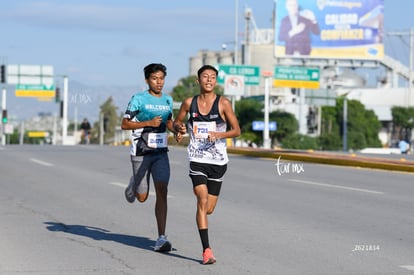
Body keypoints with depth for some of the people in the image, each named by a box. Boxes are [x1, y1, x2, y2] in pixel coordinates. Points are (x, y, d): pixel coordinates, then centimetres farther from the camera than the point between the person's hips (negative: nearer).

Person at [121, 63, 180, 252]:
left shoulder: (168, 100, 9)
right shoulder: (138, 99, -7)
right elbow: (124, 124, -8)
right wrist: (148, 123, -20)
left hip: (160, 153, 3)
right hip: (141, 153, -3)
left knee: (162, 191, -13)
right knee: (142, 197, 5)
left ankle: (161, 238, -14)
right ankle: (134, 184, 44)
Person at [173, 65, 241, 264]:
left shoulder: (223, 103, -3)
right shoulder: (189, 103, 3)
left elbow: (237, 130, -2)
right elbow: (177, 122, 18)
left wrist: (219, 134, -19)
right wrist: (179, 128, -6)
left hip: (218, 161, 1)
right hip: (197, 160, 0)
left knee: (208, 209, 7)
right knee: (203, 201, -17)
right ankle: (206, 250, -17)